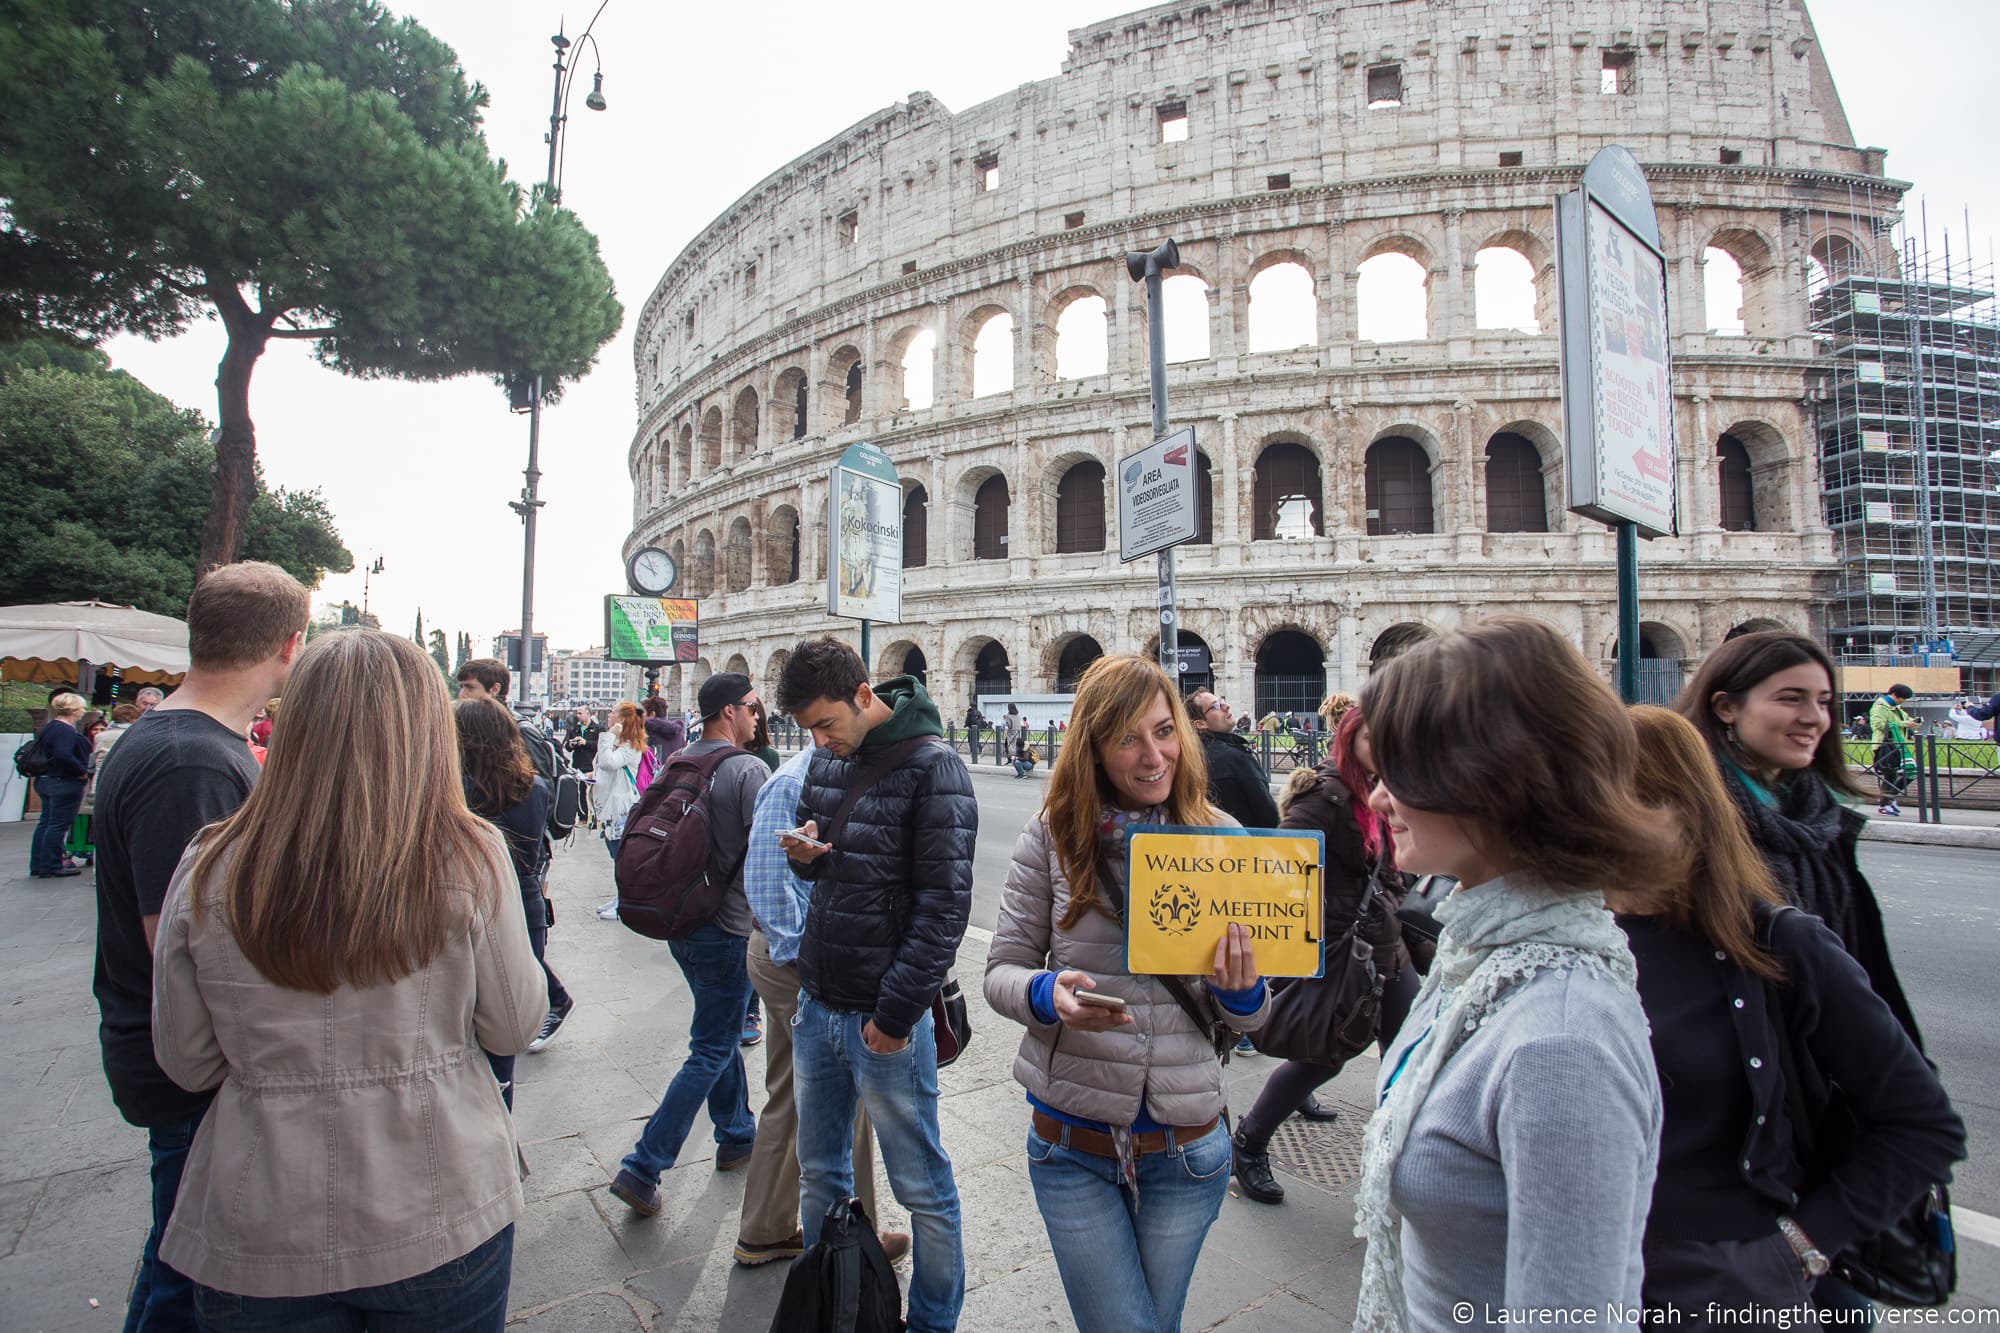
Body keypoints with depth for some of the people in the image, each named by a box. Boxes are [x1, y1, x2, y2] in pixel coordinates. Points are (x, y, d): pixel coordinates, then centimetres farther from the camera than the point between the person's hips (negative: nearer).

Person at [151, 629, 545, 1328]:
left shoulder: (211, 873, -11)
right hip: (442, 1217, -1)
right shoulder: (470, 858, -17)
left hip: (261, 1239, 1)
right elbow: (515, 1027, -7)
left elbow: (188, 1063, 0)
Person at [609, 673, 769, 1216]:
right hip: (728, 929, -8)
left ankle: (737, 1135, 36)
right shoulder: (748, 770, -19)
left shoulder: (675, 765, 3)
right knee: (711, 1052, 5)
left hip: (679, 922, 8)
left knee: (721, 1032, 23)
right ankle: (643, 1167, 6)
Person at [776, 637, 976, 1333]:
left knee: (923, 1189, 10)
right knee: (819, 1172, 21)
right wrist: (804, 852, -5)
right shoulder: (828, 759, 6)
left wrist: (896, 1012, -16)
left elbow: (945, 903, -17)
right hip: (816, 1005, 7)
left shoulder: (932, 766, -15)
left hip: (884, 1018, -7)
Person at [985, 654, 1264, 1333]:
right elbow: (1002, 971, -3)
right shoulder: (1053, 836, -9)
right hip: (1072, 1143, -1)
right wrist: (1047, 995, -25)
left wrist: (1240, 990, -21)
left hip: (1185, 1148, 2)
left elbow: (1250, 1017, 1)